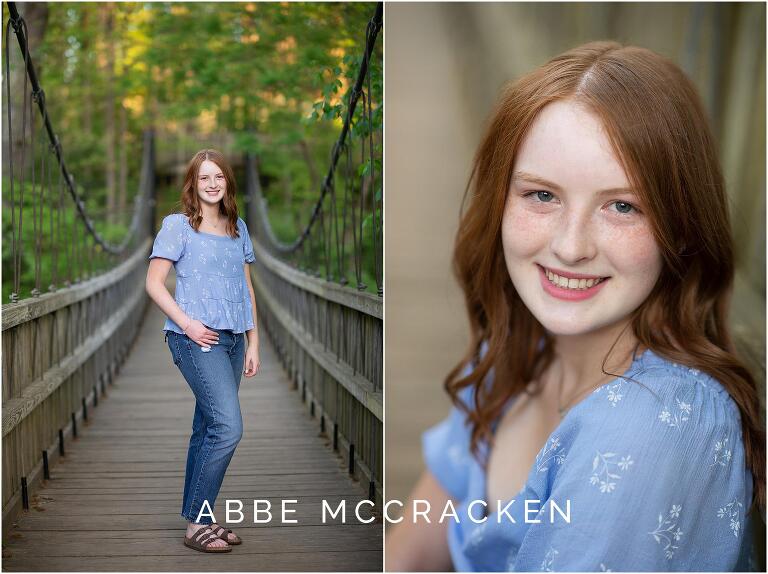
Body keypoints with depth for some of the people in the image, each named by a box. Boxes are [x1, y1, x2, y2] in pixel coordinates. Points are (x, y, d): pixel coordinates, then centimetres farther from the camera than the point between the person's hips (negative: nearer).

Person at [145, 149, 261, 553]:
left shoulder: (238, 227, 16)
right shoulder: (177, 225, 0)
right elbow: (154, 282, -3)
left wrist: (253, 342, 12)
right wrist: (186, 323, -14)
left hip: (232, 338, 6)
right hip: (197, 338, -6)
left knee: (208, 430, 9)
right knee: (228, 428, -17)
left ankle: (198, 519, 17)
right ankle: (197, 523, -9)